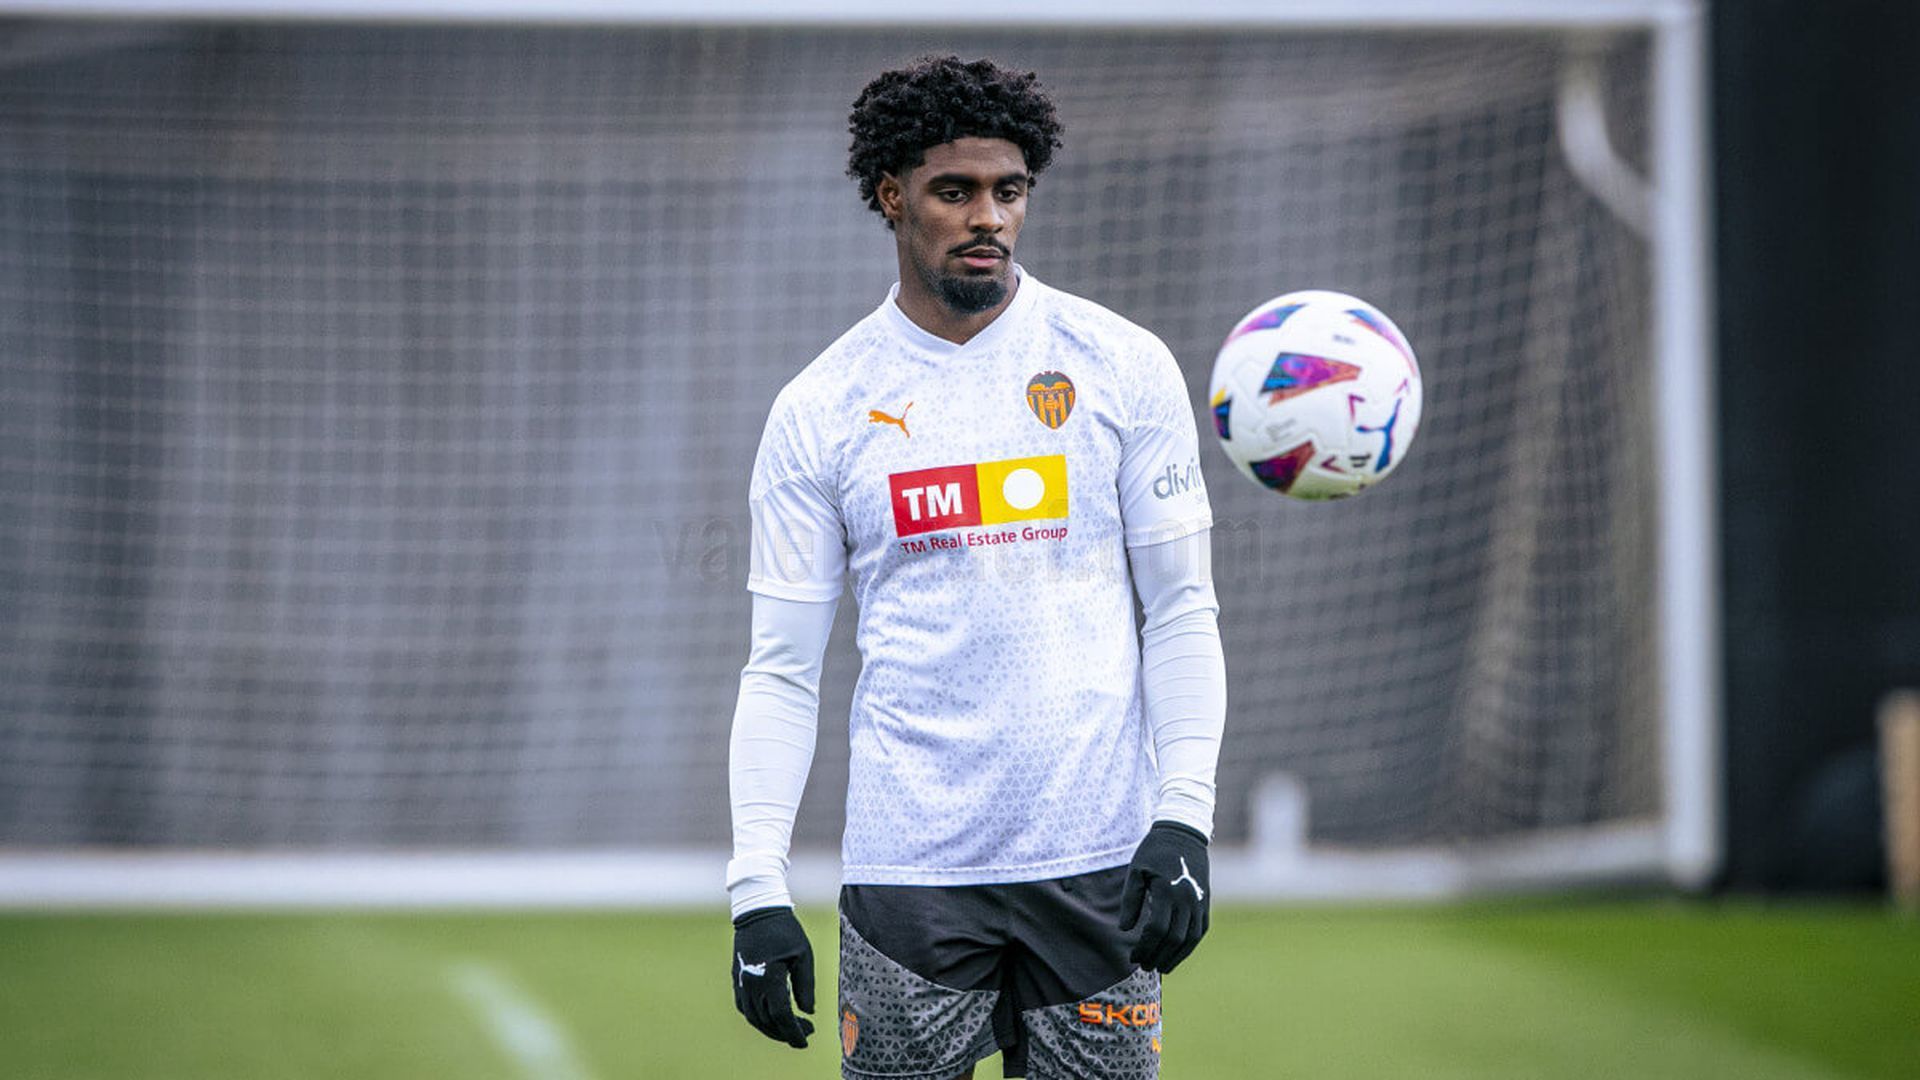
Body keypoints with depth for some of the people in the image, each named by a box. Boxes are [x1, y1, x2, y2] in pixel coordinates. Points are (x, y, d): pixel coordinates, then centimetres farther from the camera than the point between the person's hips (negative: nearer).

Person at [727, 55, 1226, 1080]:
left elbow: (1182, 610, 5)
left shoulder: (1123, 366, 3)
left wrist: (1184, 819, -7)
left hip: (1096, 858, 0)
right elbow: (781, 668, 4)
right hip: (907, 870, 0)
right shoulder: (818, 409, 3)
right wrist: (757, 890, -5)